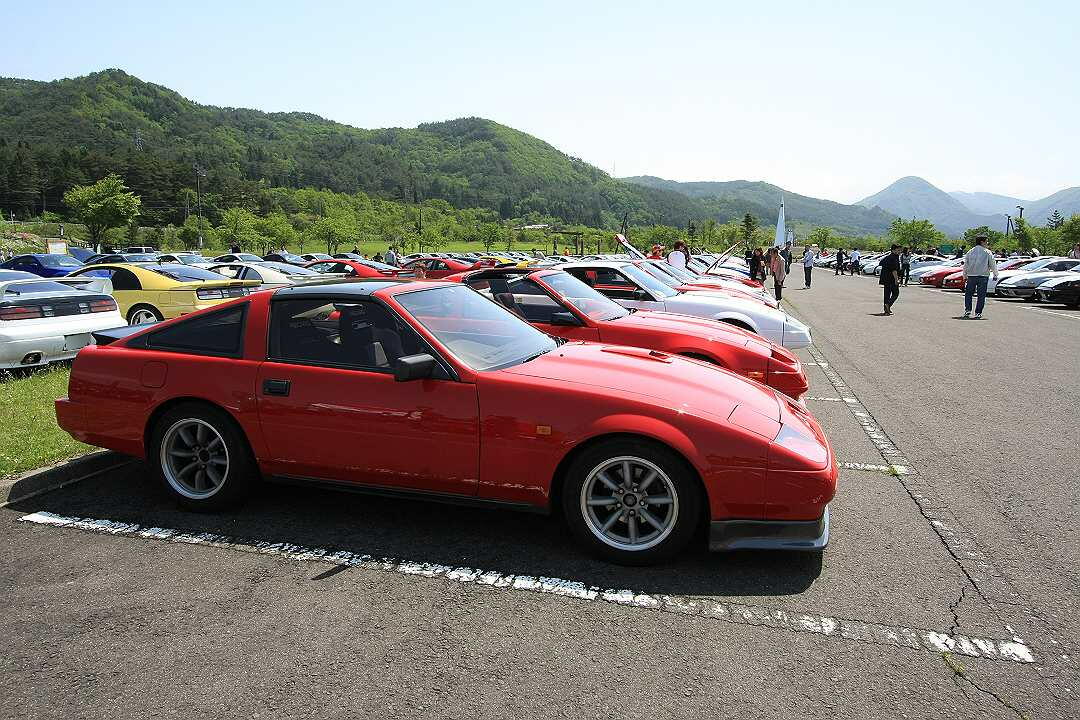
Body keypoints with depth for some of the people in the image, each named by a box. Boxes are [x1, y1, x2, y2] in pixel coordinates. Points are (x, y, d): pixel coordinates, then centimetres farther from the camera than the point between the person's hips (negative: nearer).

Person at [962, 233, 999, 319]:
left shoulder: (970, 252, 5)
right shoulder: (987, 252, -4)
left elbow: (965, 265, 10)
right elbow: (993, 264, 0)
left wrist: (965, 276, 19)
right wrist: (995, 275, 13)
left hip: (971, 276, 2)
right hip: (983, 276, -2)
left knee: (968, 293, 14)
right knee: (981, 295, 3)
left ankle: (967, 310, 3)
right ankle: (978, 313, 2)